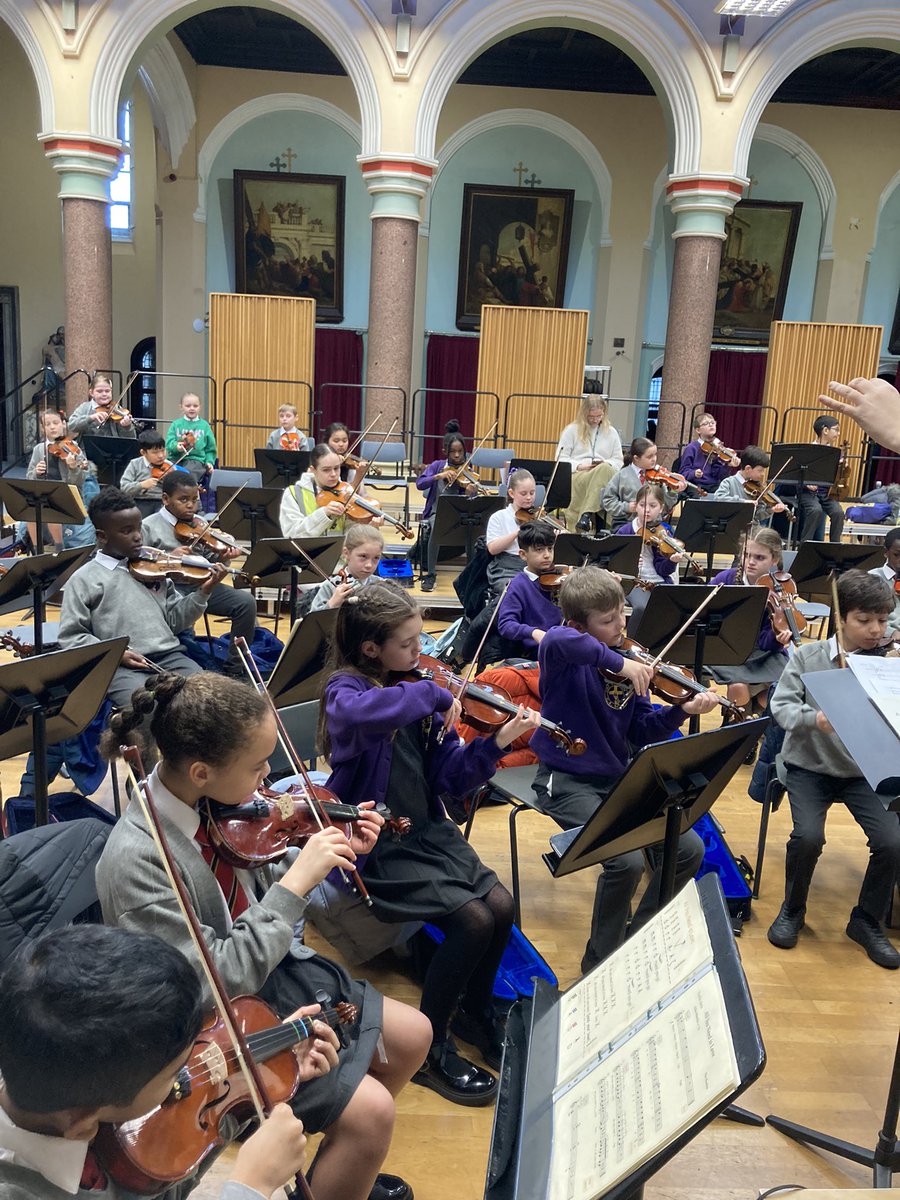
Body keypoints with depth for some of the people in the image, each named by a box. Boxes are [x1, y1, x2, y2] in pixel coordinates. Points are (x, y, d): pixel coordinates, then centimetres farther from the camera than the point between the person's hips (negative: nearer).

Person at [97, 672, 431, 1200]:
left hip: (271, 968, 8)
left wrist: (336, 857, -8)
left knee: (413, 1035, 10)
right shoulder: (136, 860, -31)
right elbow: (219, 979, -27)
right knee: (370, 1109, -16)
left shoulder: (212, 800, -10)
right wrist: (297, 882, -30)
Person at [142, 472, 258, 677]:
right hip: (169, 586, -4)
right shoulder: (149, 526, 2)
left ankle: (235, 669, -3)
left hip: (201, 584, 5)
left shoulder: (199, 525, 14)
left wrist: (222, 558, -6)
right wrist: (169, 557, -17)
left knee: (246, 601, -14)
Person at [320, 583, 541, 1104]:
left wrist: (497, 742, -13)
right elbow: (361, 713, -42)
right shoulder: (346, 689, -12)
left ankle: (475, 1010, 18)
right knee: (472, 919, -20)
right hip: (376, 845, -6)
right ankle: (429, 1046, 3)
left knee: (501, 905, -12)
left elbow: (452, 776, 2)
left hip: (428, 831, 6)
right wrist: (433, 694, -31)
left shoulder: (415, 691, 5)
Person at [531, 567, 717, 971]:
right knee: (626, 860, -25)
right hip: (567, 781, -6)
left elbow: (642, 731, 4)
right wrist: (618, 662, -39)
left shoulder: (628, 664, 3)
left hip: (618, 778, 7)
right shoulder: (564, 655, -14)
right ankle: (602, 960, 0)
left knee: (689, 849, -2)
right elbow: (557, 640, -42)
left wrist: (681, 710, -12)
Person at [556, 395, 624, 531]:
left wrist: (607, 464, -5)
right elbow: (561, 459, 6)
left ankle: (587, 514, -39)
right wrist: (579, 466, -10)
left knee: (605, 469, -36)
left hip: (605, 478, 3)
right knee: (604, 470, -36)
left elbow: (618, 461, 18)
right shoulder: (572, 430, 12)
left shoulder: (611, 433, 19)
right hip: (576, 476, -2)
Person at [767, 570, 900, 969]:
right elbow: (781, 706, -13)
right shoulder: (807, 657, -6)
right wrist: (814, 718, -32)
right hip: (809, 767, -2)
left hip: (864, 771, 2)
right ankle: (792, 911, 7)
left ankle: (867, 921, 10)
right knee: (808, 836, -24)